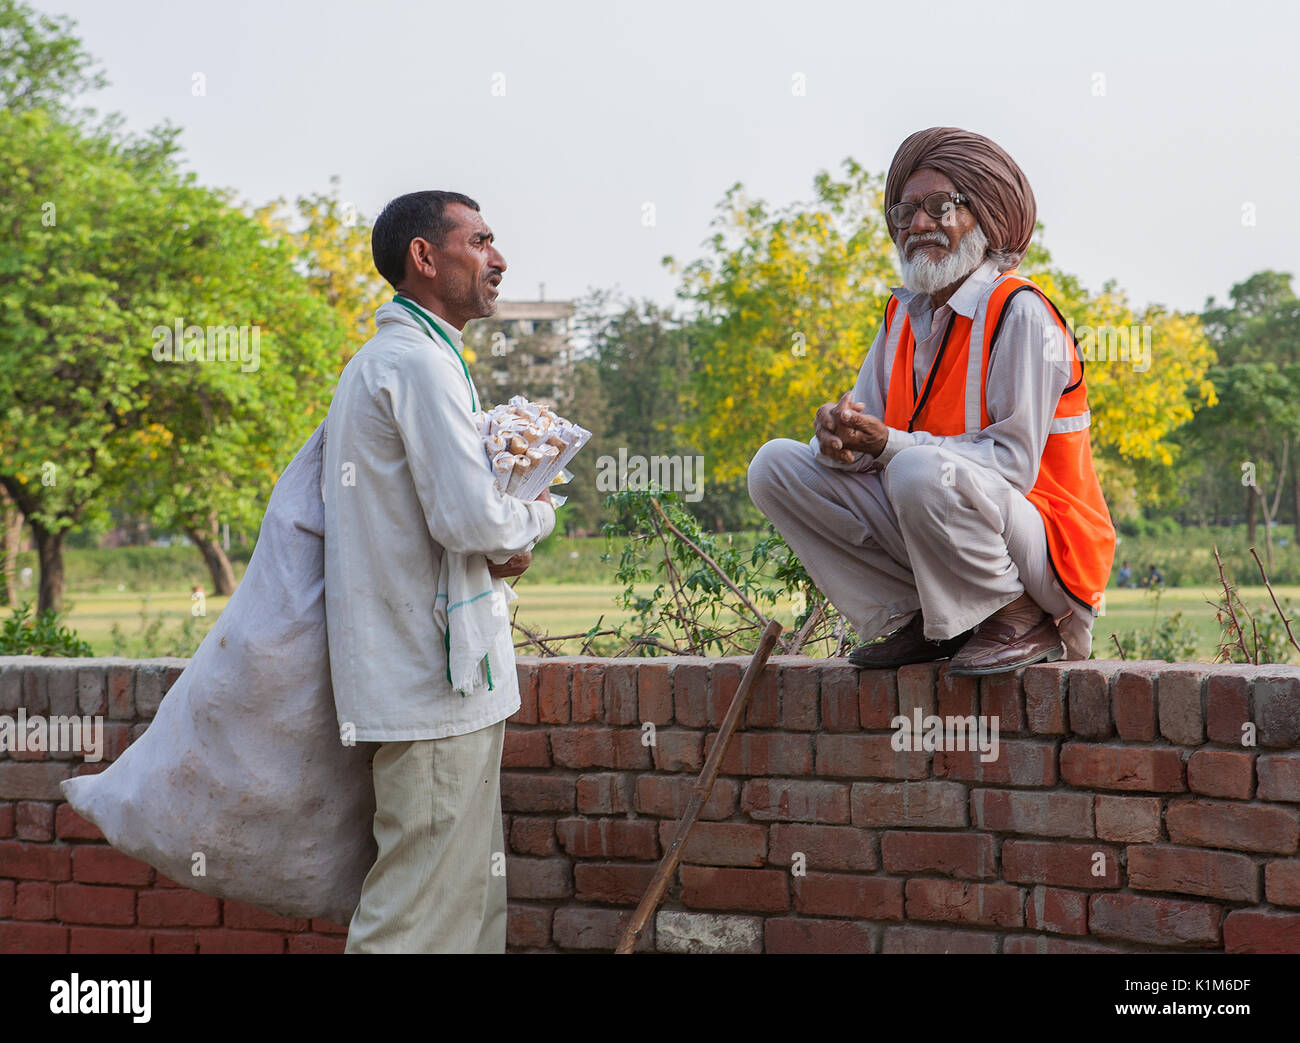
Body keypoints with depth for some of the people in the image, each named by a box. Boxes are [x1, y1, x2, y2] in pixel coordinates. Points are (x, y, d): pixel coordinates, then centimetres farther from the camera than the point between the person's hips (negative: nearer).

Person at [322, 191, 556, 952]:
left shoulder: (383, 360, 19)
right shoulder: (421, 362, -14)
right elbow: (471, 518, -23)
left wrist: (499, 544, 6)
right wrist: (535, 518, -2)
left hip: (429, 680, 11)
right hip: (438, 687, -11)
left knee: (471, 903, 15)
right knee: (422, 918, -7)